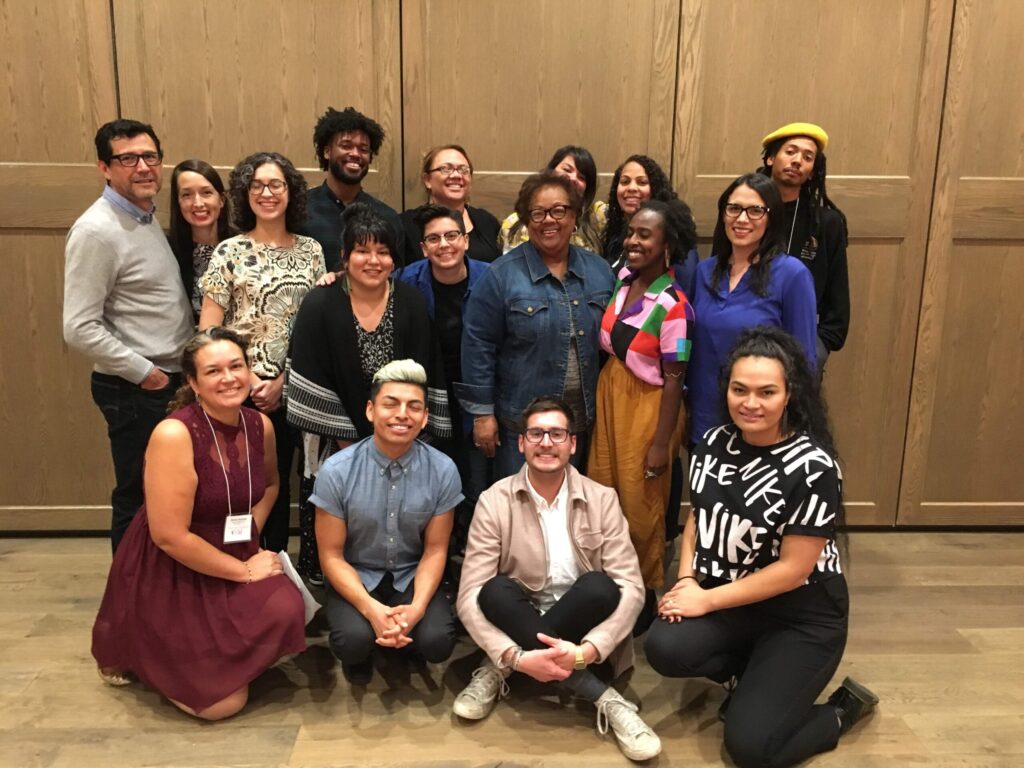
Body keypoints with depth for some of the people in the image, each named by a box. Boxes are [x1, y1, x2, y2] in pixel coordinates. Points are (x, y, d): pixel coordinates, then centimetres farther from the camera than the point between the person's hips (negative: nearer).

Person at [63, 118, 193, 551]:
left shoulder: (149, 216, 9)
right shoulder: (97, 231, -17)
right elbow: (80, 329, -21)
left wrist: (180, 369, 7)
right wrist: (144, 372, -15)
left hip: (174, 379, 8)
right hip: (135, 390, -8)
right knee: (138, 499, 6)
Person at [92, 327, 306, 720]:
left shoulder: (260, 425, -4)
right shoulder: (174, 434, -25)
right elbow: (169, 536, -24)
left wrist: (250, 538, 1)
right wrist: (244, 570, -16)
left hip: (237, 560, 6)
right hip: (167, 574, -6)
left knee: (286, 611, -23)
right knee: (221, 701, -10)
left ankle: (217, 653, 11)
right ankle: (137, 651, 19)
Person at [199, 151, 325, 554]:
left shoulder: (310, 250, 7)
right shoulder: (229, 252, 0)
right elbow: (208, 331, -4)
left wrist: (281, 380, -4)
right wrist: (249, 380, -10)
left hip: (291, 389, 2)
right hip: (241, 392, -2)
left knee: (280, 481, 11)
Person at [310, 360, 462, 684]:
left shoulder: (443, 470, -13)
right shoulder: (336, 471, -17)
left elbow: (435, 550, -4)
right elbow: (331, 555, -10)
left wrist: (417, 607, -21)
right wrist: (371, 609, -24)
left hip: (412, 576, 2)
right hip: (355, 576, -1)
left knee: (437, 642, -24)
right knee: (355, 640, -30)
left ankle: (405, 635, 13)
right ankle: (359, 653, 9)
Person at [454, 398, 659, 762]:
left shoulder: (602, 500, -6)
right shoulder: (494, 502, -8)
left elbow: (632, 588, -13)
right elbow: (470, 596, -14)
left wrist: (586, 651, -29)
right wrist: (516, 656, -29)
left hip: (578, 626, 0)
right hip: (518, 625, 0)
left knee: (600, 586, -30)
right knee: (496, 591, -31)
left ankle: (499, 671, -17)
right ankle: (604, 698, -27)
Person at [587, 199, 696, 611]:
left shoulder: (672, 305, -20)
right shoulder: (623, 278, 0)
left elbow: (674, 379, -17)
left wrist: (661, 443, -15)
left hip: (648, 405, -6)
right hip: (609, 395, 7)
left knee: (639, 503, 9)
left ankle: (643, 594, 31)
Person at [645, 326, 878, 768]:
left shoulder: (812, 467, -19)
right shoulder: (715, 444, -2)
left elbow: (792, 569, -19)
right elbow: (697, 517, 9)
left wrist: (706, 600, -17)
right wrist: (687, 580, -8)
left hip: (801, 616, -5)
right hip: (728, 603, 5)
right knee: (664, 648, -24)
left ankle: (845, 707, 15)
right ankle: (753, 675, 9)